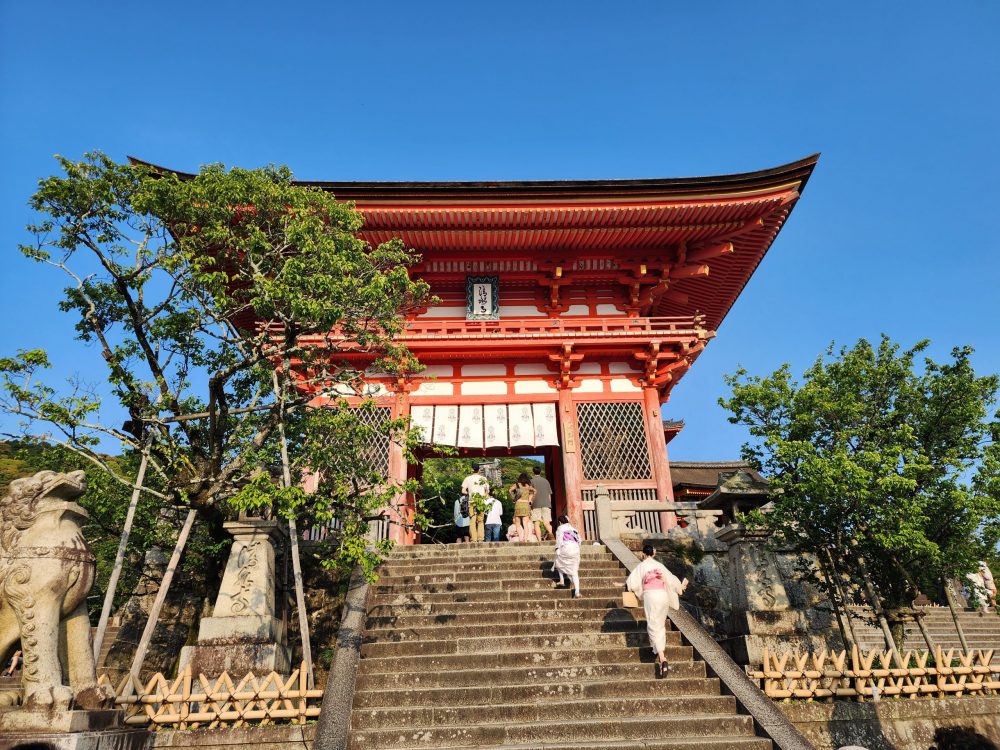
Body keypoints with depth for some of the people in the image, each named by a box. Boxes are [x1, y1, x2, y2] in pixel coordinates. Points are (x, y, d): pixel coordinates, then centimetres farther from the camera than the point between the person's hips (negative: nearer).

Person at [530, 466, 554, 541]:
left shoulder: (532, 481, 2)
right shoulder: (546, 481, 14)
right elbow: (549, 494, 15)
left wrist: (530, 503, 3)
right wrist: (549, 504, 21)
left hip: (536, 505, -3)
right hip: (546, 504, 3)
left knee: (537, 524, -1)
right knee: (547, 523, 0)